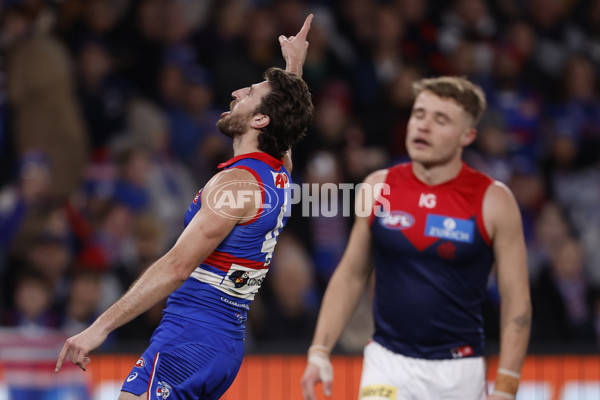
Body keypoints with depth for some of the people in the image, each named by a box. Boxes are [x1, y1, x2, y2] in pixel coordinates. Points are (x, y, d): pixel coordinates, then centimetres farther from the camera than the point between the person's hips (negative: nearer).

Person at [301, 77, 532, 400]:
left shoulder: (492, 200, -4)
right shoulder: (378, 188, 3)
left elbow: (517, 300, -3)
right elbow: (350, 276, 12)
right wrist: (319, 351, 2)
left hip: (459, 372, -1)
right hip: (387, 364, 1)